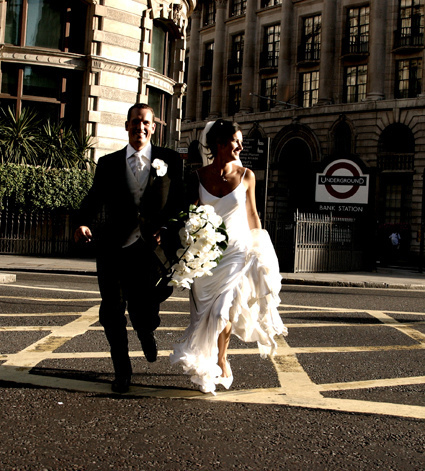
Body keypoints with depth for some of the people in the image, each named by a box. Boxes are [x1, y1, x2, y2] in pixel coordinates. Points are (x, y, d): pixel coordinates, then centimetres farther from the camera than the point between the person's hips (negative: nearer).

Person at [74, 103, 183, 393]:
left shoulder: (170, 160, 9)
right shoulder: (108, 163, 12)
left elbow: (179, 201, 7)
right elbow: (94, 198, 3)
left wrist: (166, 230, -9)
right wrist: (84, 223, -16)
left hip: (148, 250, -1)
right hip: (112, 249, 2)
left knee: (144, 315, -2)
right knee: (112, 314, 5)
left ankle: (147, 333, 38)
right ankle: (122, 370, 27)